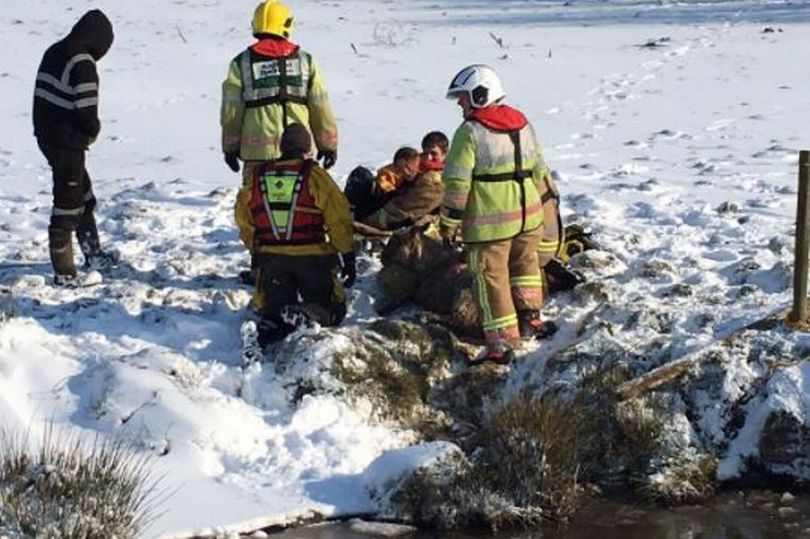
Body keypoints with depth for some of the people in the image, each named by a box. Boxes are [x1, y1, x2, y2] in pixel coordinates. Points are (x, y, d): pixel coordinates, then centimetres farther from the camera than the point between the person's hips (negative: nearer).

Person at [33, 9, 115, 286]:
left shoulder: (53, 53, 7)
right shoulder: (83, 65, -21)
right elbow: (86, 112, -24)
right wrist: (92, 132, -1)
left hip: (46, 135, 9)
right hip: (68, 142, -9)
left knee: (84, 196, 23)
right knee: (68, 206, 0)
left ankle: (93, 254, 34)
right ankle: (64, 273, 7)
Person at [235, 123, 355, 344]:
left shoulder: (257, 177, 5)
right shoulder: (314, 175, -6)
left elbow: (245, 223, 14)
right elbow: (339, 219, -6)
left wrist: (257, 251, 29)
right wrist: (348, 258, 2)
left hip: (270, 258, 3)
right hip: (312, 257, -3)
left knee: (274, 307, 17)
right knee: (332, 309, 9)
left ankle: (269, 323, -18)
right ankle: (307, 316, -24)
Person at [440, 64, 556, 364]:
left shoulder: (470, 133, -12)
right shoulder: (522, 124, 10)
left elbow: (457, 183, -14)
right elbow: (538, 170, 18)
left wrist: (449, 223, -6)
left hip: (488, 222, -6)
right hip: (528, 215, 6)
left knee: (491, 278, 1)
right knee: (525, 263, 27)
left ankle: (502, 342, 0)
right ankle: (529, 317, 29)